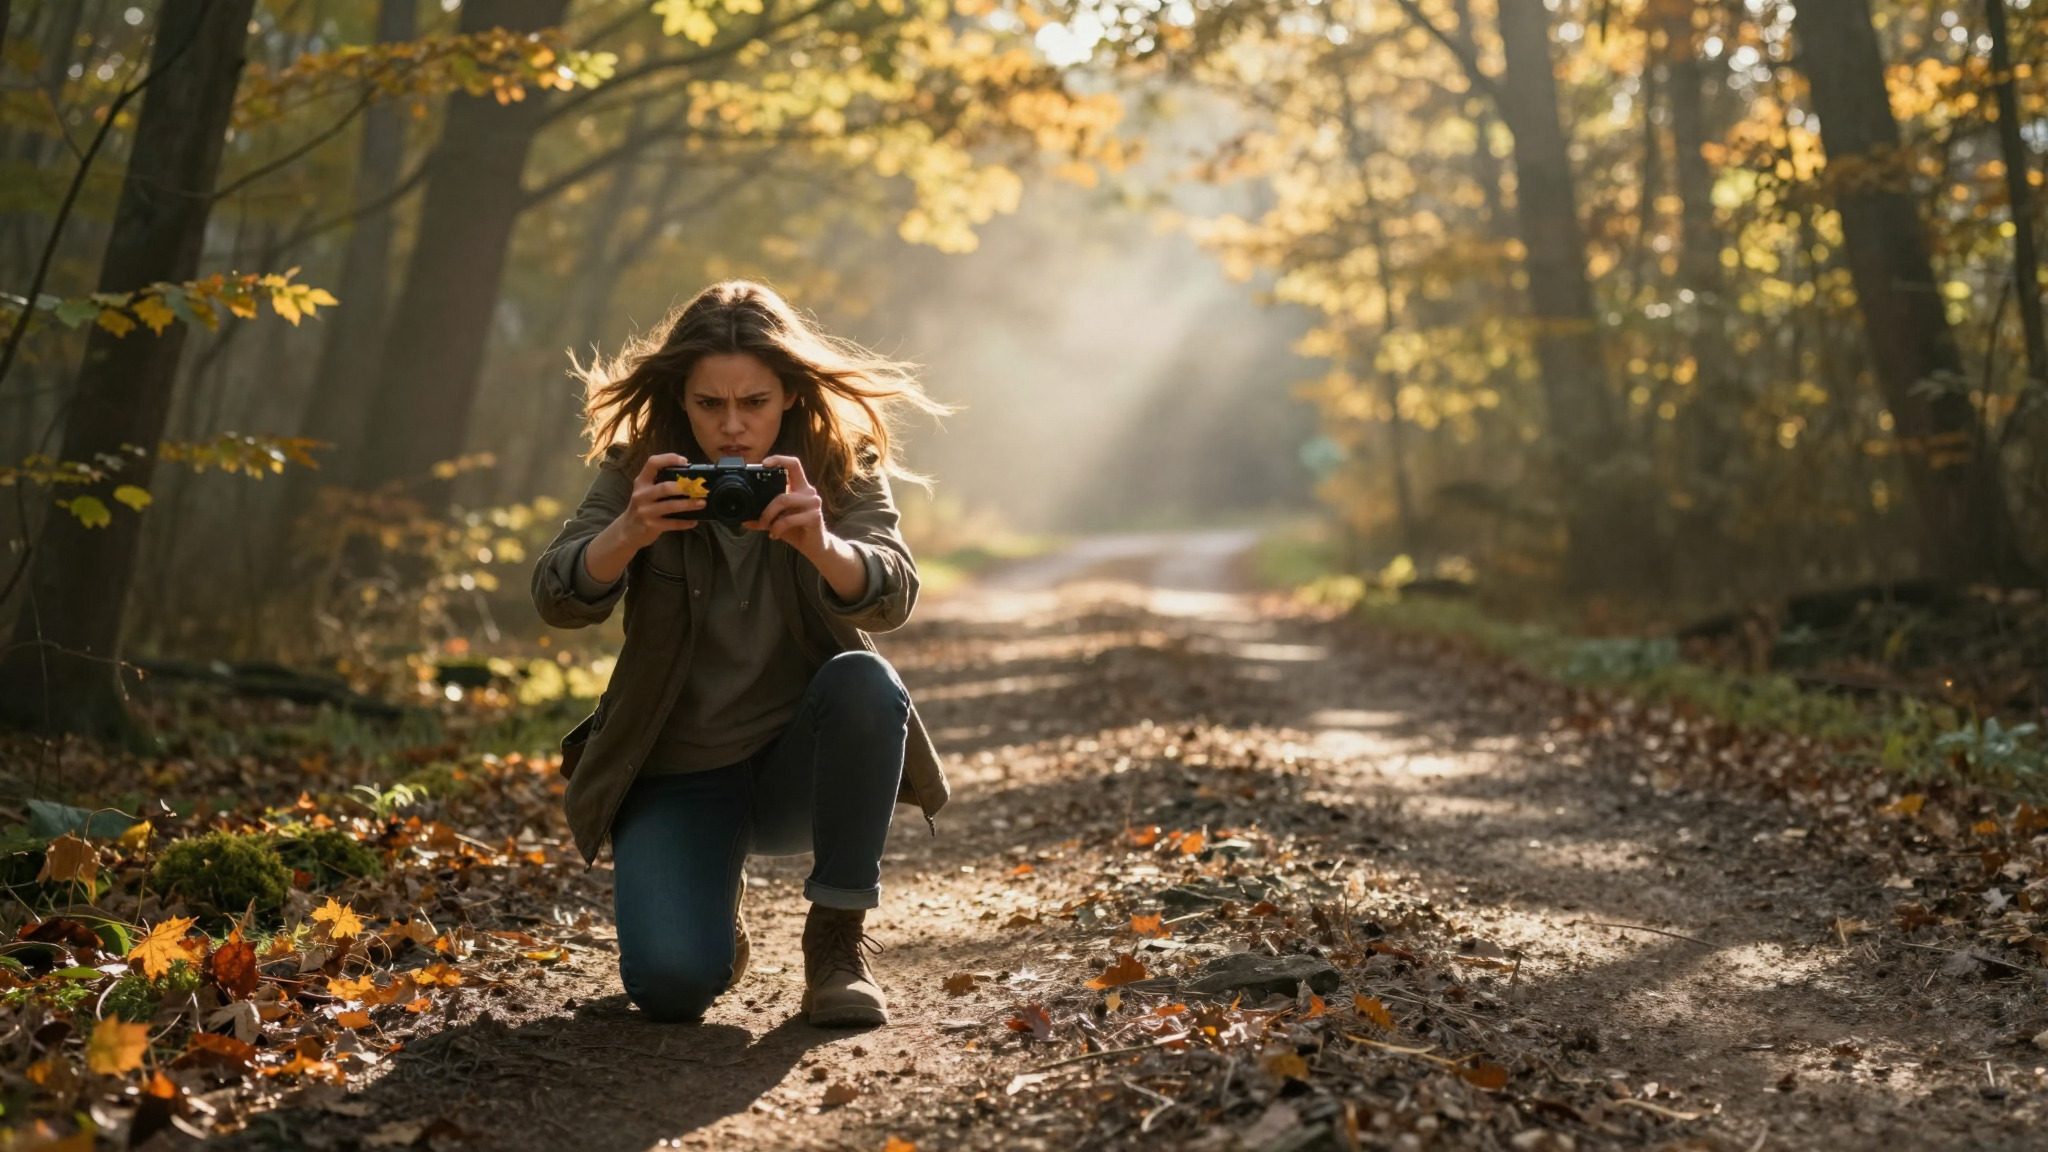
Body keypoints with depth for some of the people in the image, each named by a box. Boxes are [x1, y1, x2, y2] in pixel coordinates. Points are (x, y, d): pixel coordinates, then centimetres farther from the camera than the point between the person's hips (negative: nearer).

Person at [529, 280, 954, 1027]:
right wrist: (629, 534, -42)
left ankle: (839, 940, -16)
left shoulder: (842, 468, -8)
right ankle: (714, 910, 16)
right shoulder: (639, 470, -7)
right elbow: (558, 598, -20)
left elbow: (893, 597, -25)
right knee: (671, 983, -23)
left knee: (867, 683, -33)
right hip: (676, 774, 0)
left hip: (802, 761, 0)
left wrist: (820, 544, -47)